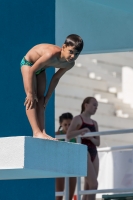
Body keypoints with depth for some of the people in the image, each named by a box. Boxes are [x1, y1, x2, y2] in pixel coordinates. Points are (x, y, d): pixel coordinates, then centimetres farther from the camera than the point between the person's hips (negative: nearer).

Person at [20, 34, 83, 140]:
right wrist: (31, 93, -27)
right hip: (29, 63, -7)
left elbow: (56, 77, 0)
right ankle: (36, 132, -26)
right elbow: (32, 70, -32)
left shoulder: (70, 64, -18)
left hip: (40, 68, 7)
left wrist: (48, 96, 2)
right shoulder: (51, 54, -42)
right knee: (31, 99, -17)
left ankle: (42, 132, -3)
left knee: (40, 99, 1)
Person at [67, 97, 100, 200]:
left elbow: (98, 142, 14)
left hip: (93, 154, 7)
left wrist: (91, 138, -6)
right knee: (93, 184, -18)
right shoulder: (78, 119, 0)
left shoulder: (94, 123, 19)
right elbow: (68, 135, -13)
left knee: (88, 187, 3)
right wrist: (81, 131, -25)